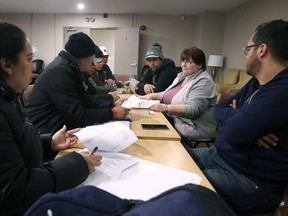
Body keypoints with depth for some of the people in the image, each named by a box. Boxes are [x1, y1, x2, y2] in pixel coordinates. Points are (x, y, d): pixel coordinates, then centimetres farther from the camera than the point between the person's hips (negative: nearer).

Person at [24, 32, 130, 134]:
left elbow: (85, 98, 9)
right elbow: (77, 117, -24)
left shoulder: (69, 67, 6)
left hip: (59, 125, 8)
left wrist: (112, 104, 0)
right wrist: (112, 113, -18)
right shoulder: (60, 71, -23)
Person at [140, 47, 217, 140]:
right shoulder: (182, 76, 13)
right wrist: (153, 95, 5)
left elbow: (193, 109, -25)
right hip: (173, 119, 8)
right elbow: (169, 94, 22)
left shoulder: (203, 82, -14)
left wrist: (166, 108, -32)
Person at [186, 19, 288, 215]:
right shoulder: (257, 82, 9)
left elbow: (232, 132, -28)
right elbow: (219, 109, 9)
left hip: (250, 181, -9)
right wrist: (240, 119, -14)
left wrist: (233, 115, -5)